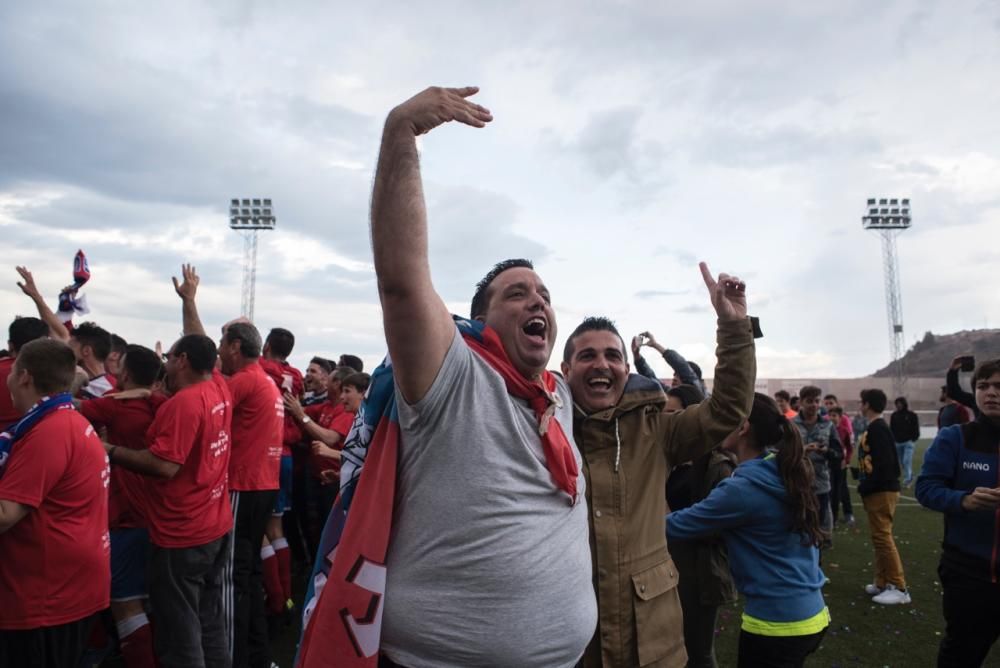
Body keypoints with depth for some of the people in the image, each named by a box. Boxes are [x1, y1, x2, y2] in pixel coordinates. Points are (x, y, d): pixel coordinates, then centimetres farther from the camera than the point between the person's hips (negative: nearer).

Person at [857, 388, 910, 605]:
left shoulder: (878, 428, -16)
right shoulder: (873, 428, 14)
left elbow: (884, 463, -23)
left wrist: (866, 487, -18)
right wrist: (864, 484, 10)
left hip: (882, 490, -10)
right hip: (877, 490, 10)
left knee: (883, 537, -6)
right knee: (879, 537, 13)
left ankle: (899, 588, 0)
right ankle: (883, 583, 20)